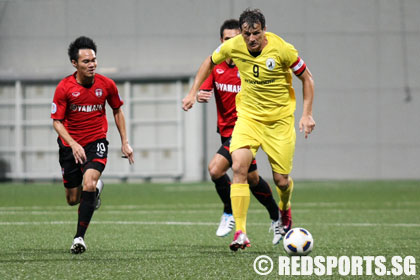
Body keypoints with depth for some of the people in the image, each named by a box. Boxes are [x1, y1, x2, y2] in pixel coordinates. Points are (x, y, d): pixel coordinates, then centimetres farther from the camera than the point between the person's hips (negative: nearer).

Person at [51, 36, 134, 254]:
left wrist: (125, 142, 9)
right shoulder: (64, 88, -12)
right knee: (73, 199, 7)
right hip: (70, 144, 1)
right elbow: (57, 121, -10)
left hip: (96, 142, -1)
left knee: (89, 184, -26)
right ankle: (96, 187, 45)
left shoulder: (106, 84, -5)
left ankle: (79, 237, -20)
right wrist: (73, 144, -24)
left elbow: (117, 111, 12)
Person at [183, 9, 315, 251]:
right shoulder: (233, 47, -11)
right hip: (248, 115, 2)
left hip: (280, 119, -2)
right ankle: (241, 233, -22)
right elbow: (210, 62, 11)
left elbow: (306, 78, -5)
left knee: (281, 180, 1)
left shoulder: (282, 49, -18)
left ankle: (285, 208, 40)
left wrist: (307, 114, -11)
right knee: (239, 167, -21)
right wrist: (193, 92, 5)